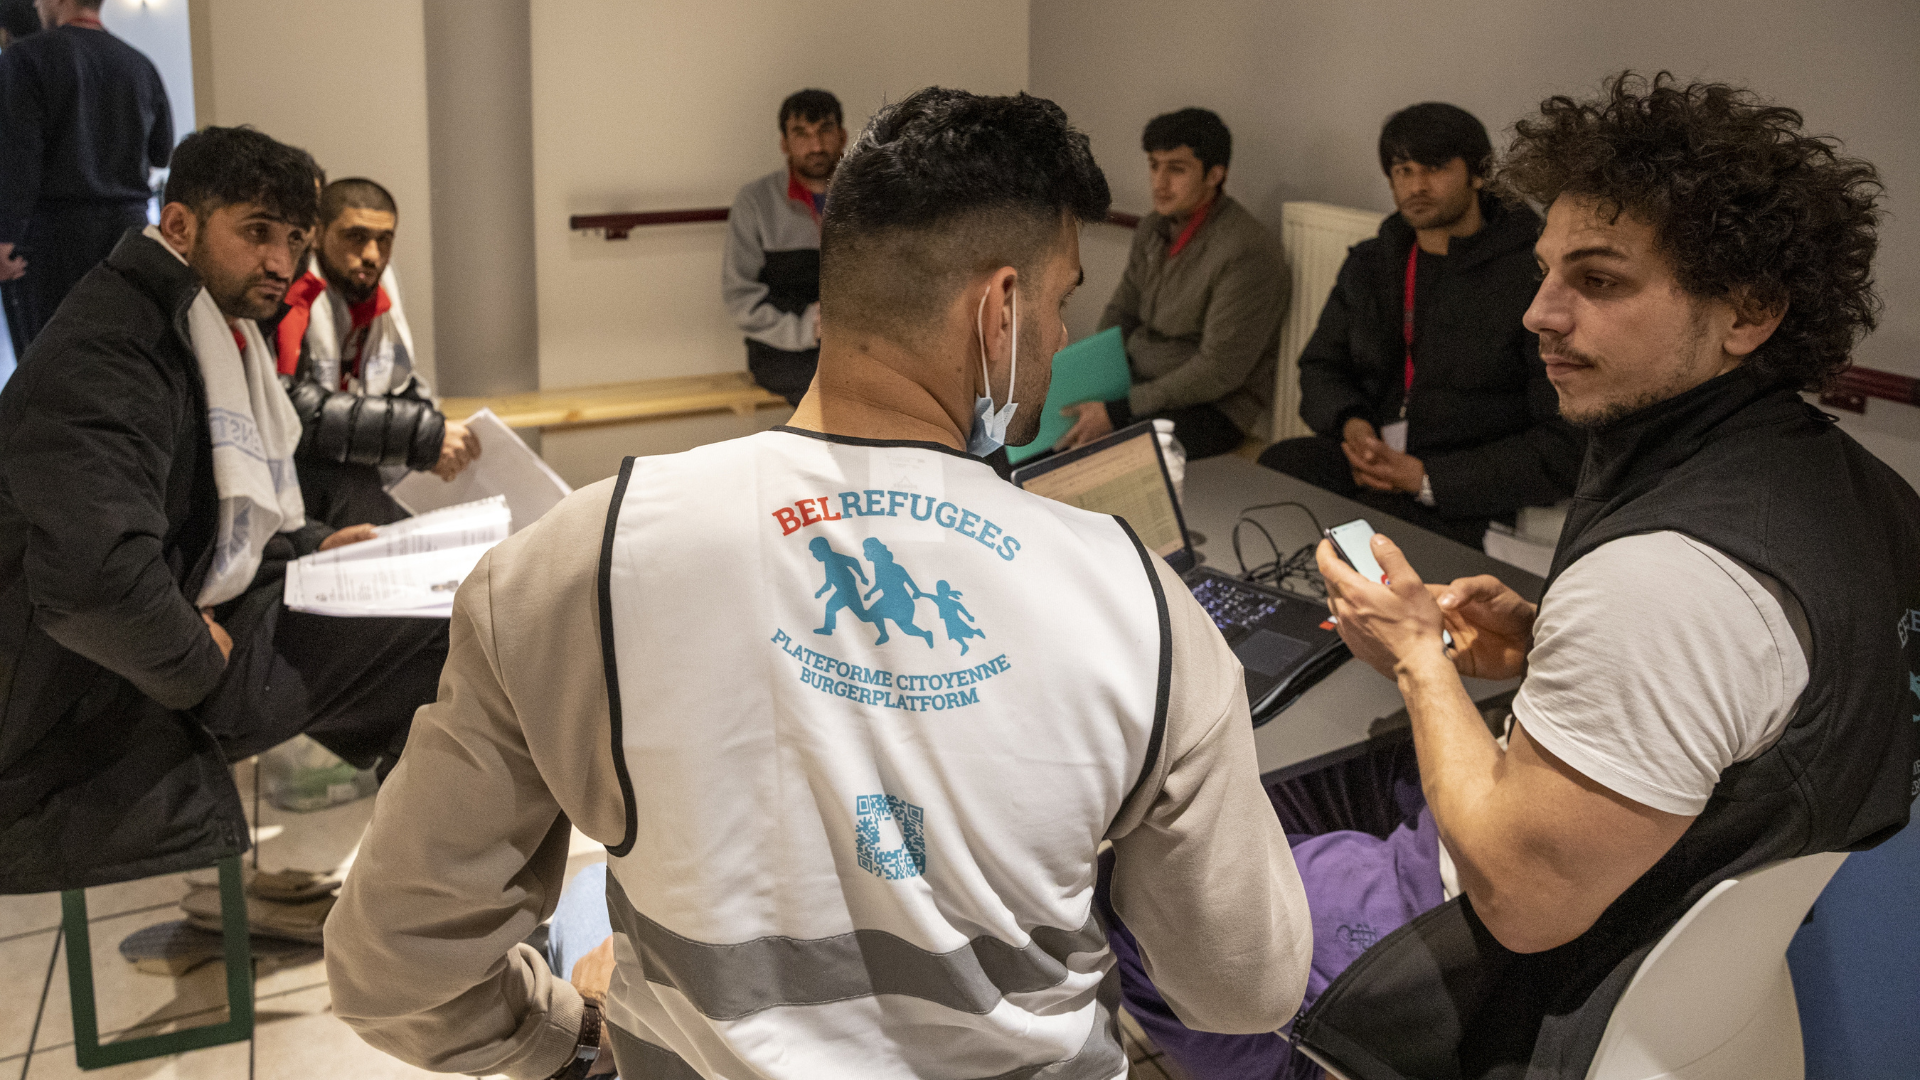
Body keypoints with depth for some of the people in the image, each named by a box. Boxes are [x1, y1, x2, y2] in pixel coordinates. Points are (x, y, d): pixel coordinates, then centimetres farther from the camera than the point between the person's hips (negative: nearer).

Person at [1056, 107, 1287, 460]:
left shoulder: (1246, 251, -20)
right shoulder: (1153, 227, 7)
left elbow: (1218, 372, -23)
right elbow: (1120, 311, 18)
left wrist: (1115, 412, -24)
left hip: (1215, 404, -8)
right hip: (1138, 375, 8)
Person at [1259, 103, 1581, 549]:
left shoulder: (1535, 276, -6)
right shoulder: (1368, 264, 17)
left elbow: (1565, 442, -10)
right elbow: (1320, 367, 25)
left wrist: (1428, 478, -17)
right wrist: (1351, 424, -1)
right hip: (1366, 460, 6)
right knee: (1274, 466, -25)